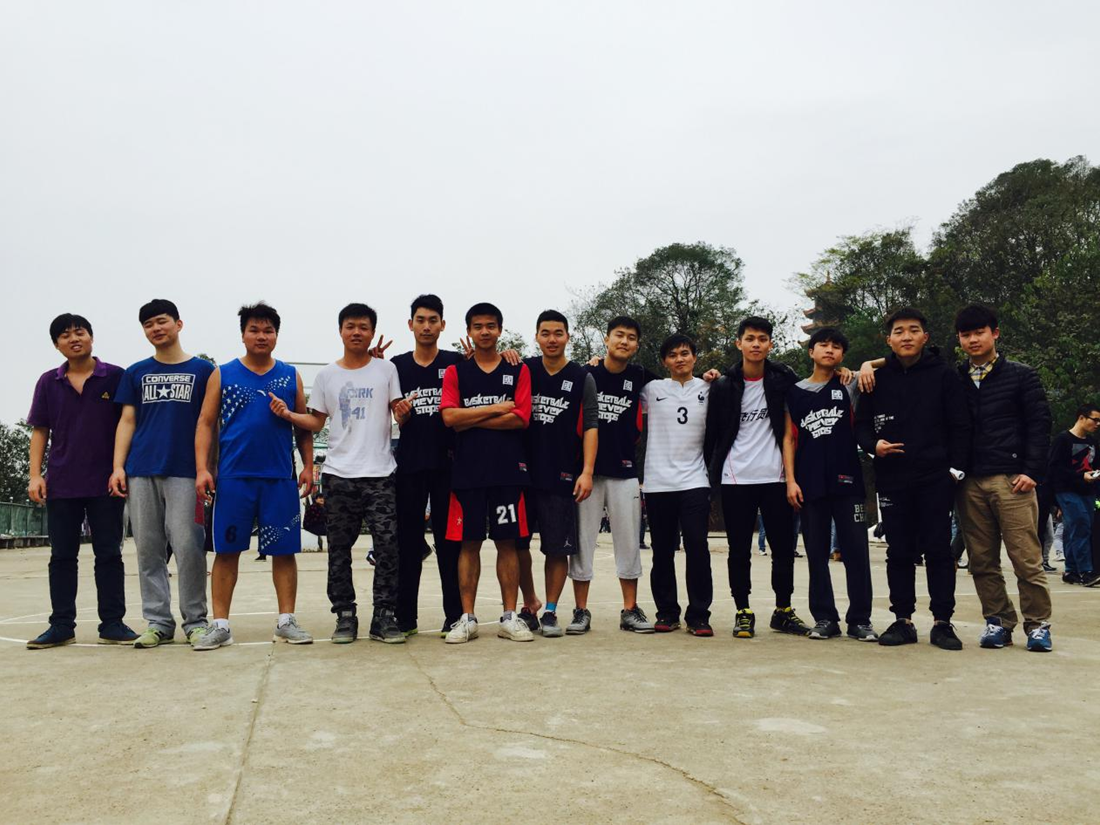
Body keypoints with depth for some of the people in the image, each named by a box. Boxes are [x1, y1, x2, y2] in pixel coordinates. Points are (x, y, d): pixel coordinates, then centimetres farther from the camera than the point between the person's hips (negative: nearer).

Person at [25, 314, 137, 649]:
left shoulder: (115, 377, 0)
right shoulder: (49, 382, 7)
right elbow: (40, 431, 9)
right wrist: (35, 475, -1)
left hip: (105, 483, -2)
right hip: (60, 483, 3)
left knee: (109, 554, 3)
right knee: (62, 556, 7)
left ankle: (112, 623, 9)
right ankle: (61, 625, 13)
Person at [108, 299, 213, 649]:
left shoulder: (202, 370, 8)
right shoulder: (136, 373, 16)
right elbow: (127, 422, 13)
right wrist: (118, 466, 2)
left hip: (184, 471, -3)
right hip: (141, 472, 3)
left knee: (187, 546, -7)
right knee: (148, 549, 4)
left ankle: (195, 621, 3)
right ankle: (158, 623, 11)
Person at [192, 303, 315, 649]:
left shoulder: (290, 376, 10)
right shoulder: (222, 375, 7)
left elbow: (304, 426, 11)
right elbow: (206, 423, 4)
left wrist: (308, 466, 2)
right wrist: (202, 469, -6)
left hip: (280, 479, 1)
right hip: (233, 478, -1)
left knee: (284, 551, 3)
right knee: (226, 551, 2)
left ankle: (286, 621, 12)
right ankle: (220, 625, 10)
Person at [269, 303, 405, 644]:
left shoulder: (386, 369, 6)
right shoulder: (326, 375, 10)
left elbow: (399, 412, 4)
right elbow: (316, 422, 11)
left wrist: (403, 412, -18)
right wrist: (288, 415, -6)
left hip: (380, 473, -2)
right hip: (338, 474, 2)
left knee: (387, 544, -6)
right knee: (339, 548, 7)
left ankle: (384, 616, 3)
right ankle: (345, 616, 16)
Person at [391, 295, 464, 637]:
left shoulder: (456, 363, 5)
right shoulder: (397, 366, 10)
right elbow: (397, 420, 10)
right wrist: (401, 412, -14)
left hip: (448, 463, -1)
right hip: (410, 463, 2)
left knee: (449, 540, 3)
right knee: (408, 542, 6)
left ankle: (454, 615, 10)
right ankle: (405, 616, 14)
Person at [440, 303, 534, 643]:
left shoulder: (518, 370, 7)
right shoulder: (456, 372, 8)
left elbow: (520, 419, -6)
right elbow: (449, 416, -6)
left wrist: (471, 420, -7)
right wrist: (496, 409, -7)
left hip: (508, 470, 0)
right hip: (467, 471, 0)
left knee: (507, 542, 3)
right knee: (469, 543, 4)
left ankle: (510, 617, 11)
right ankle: (467, 618, 12)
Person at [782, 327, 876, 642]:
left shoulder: (848, 386, 6)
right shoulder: (796, 392, 10)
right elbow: (789, 438, 9)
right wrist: (790, 480, 0)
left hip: (847, 481, -1)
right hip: (809, 485, 1)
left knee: (856, 551, -1)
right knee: (817, 554, 5)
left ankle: (859, 620, 7)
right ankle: (825, 618, 13)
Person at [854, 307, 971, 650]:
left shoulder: (944, 376, 3)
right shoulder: (878, 379, 8)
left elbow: (960, 426, 1)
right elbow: (861, 424, 11)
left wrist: (956, 469, -5)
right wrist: (874, 445, -9)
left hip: (936, 479, -2)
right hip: (891, 479, 2)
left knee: (939, 550, 2)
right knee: (899, 552, 7)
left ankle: (942, 622, 10)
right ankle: (903, 620, 15)